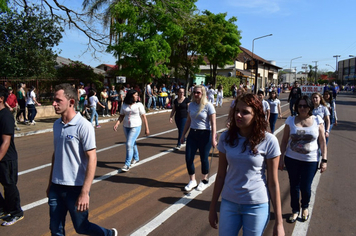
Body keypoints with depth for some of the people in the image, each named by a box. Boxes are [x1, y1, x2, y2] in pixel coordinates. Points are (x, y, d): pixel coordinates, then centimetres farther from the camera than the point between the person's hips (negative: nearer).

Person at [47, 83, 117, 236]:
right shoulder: (56, 125, 5)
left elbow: (92, 159, -17)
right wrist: (50, 183, 18)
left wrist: (85, 192, -21)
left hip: (76, 188, -6)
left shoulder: (83, 126, -16)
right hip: (56, 187, 6)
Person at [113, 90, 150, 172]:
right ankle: (136, 158, 41)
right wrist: (117, 124, -10)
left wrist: (147, 128, -7)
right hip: (126, 127, 4)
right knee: (132, 143, 18)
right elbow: (121, 116, 7)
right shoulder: (124, 105, 3)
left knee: (129, 144, -14)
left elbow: (144, 117, -5)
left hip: (136, 127, -4)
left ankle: (127, 164, -7)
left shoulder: (139, 105, -6)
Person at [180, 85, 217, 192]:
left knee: (204, 159, 6)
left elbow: (213, 123, -12)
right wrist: (183, 135, 13)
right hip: (192, 134, 5)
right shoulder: (191, 105, 4)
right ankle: (192, 181, 20)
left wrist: (213, 139, -17)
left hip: (205, 135, -5)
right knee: (188, 158, 2)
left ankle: (204, 180, 29)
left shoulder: (208, 106, -11)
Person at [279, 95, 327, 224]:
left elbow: (322, 141, 1)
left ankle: (305, 207, 36)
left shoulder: (317, 120, -2)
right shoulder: (291, 120, -2)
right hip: (292, 159, 1)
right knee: (294, 186, 11)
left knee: (305, 188, 3)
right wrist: (281, 158, 1)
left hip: (311, 160, -1)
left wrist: (324, 160, -2)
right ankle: (295, 210, 34)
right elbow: (284, 141, 3)